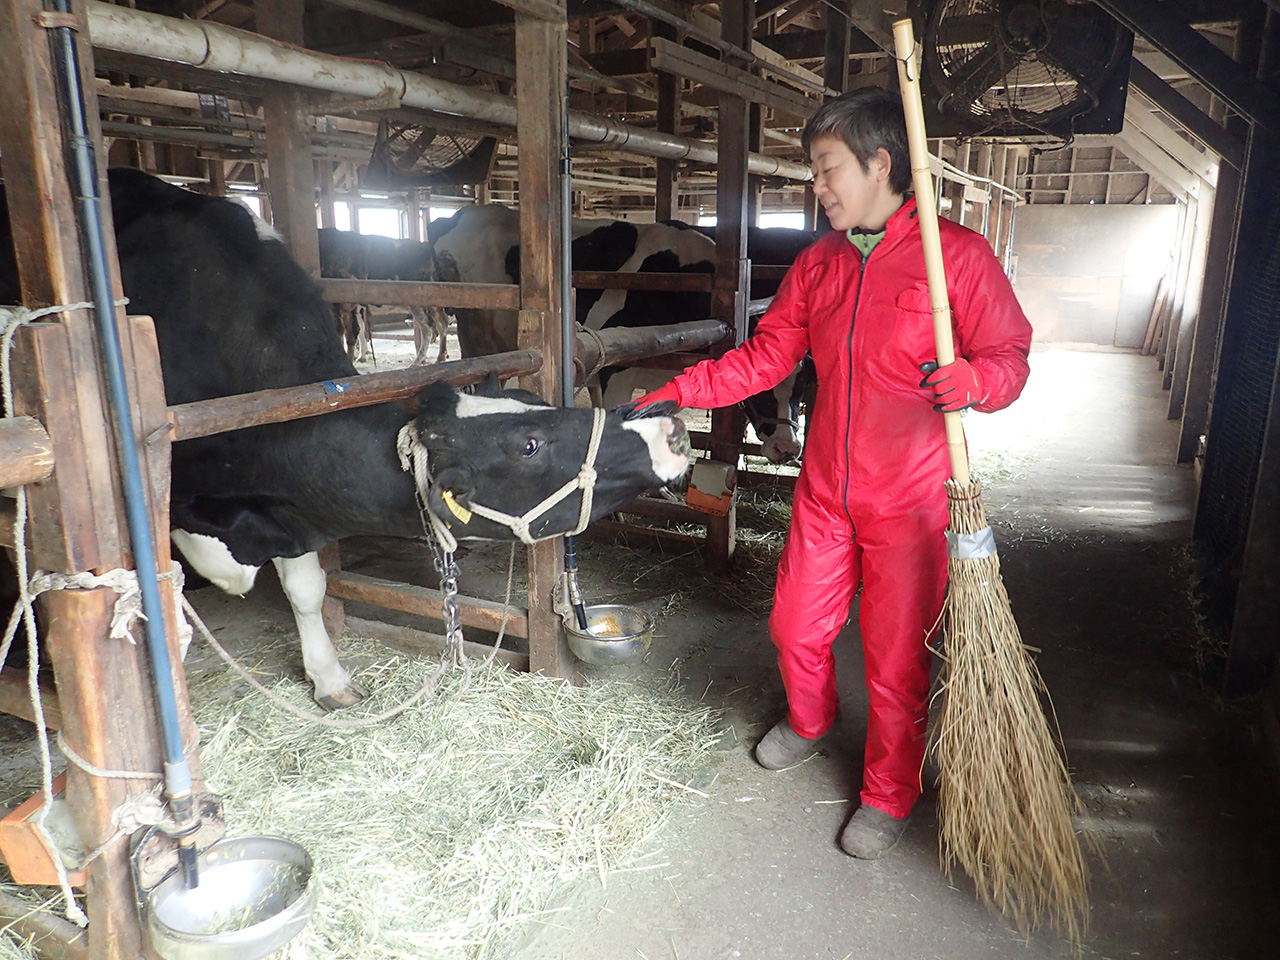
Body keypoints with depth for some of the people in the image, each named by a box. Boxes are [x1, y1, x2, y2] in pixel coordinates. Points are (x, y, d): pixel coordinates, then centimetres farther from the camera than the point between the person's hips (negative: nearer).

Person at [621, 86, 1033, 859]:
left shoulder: (958, 254, -8)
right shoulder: (817, 264, 8)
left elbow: (1010, 355, -6)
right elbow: (764, 358, 8)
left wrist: (972, 381, -29)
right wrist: (673, 395, 1)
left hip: (910, 503, -5)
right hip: (825, 490, 5)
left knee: (897, 656, 5)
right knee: (796, 626, 15)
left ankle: (890, 794, 30)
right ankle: (810, 722, 48)